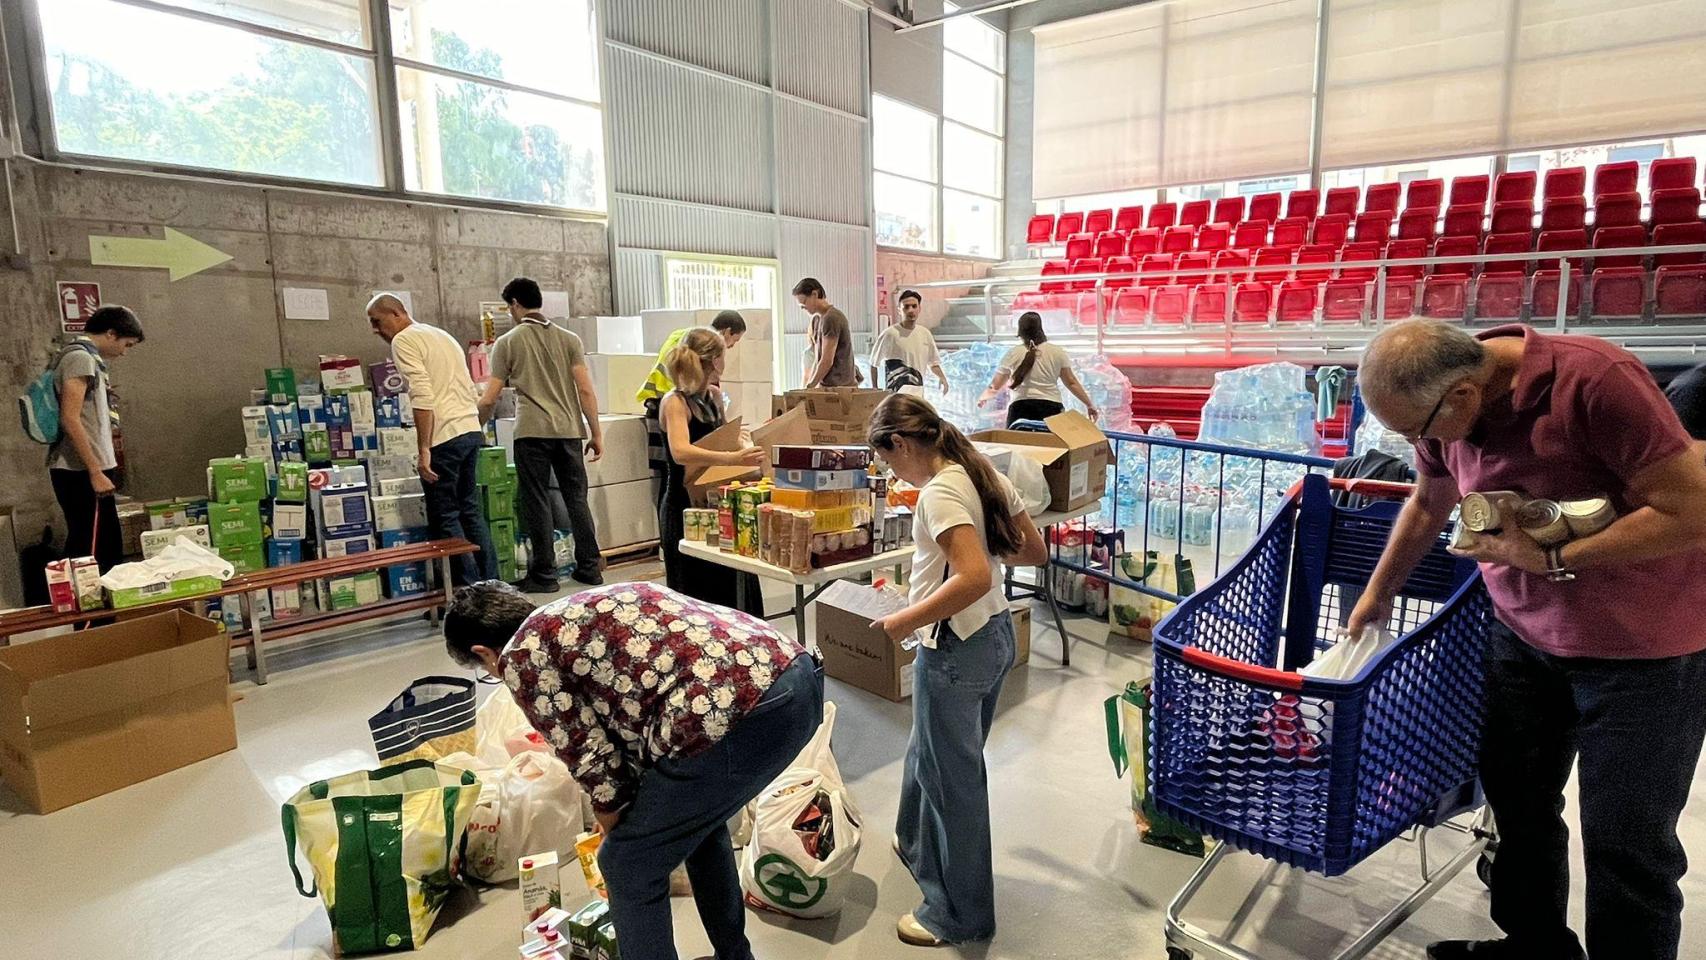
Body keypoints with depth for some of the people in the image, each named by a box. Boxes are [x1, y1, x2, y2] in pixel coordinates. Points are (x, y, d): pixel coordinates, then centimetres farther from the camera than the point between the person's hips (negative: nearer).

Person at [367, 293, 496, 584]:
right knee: (470, 509, 15)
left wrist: (423, 449, -16)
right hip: (471, 429, 9)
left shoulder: (403, 341, -4)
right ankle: (490, 584, 17)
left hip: (444, 437, -9)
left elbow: (423, 398, -16)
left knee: (445, 517, 0)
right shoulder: (442, 335, 22)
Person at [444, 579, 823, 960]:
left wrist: (621, 841, 26)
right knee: (698, 819, 35)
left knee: (630, 866, 17)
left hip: (732, 714, -9)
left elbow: (596, 764, 7)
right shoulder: (584, 609, 31)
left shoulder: (523, 657, 8)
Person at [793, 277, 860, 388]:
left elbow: (827, 361, -16)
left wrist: (809, 387, -8)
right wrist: (808, 385, 11)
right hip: (826, 386, 9)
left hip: (839, 387, -9)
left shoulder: (831, 318, -13)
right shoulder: (816, 319, 16)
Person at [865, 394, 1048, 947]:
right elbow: (1035, 552, 10)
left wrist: (904, 622, -23)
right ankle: (919, 846, 48)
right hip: (997, 635, 9)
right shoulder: (985, 474, 4)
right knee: (930, 753, 26)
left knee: (952, 776, 8)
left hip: (956, 648, -9)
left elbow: (974, 579, -32)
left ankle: (962, 916, 26)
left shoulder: (940, 492, -22)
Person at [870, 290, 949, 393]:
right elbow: (874, 363, 2)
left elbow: (933, 362, 18)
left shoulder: (925, 334, 8)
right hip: (895, 392, -6)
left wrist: (942, 377, -2)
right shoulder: (889, 334, -8)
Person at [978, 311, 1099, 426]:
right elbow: (1072, 383, 11)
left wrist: (982, 398, 29)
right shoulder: (1057, 352, 10)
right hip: (1051, 408, 1)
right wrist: (1089, 405, 19)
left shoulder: (1013, 354, 6)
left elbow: (995, 386, 10)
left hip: (1022, 409, -1)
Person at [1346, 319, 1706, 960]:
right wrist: (1378, 592, 21)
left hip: (1641, 646, -6)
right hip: (1523, 632, 6)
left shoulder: (1595, 381, -26)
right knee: (1517, 799, 15)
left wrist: (1552, 559, -23)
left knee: (1626, 840, 2)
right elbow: (1427, 507, 12)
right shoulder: (1446, 406, -6)